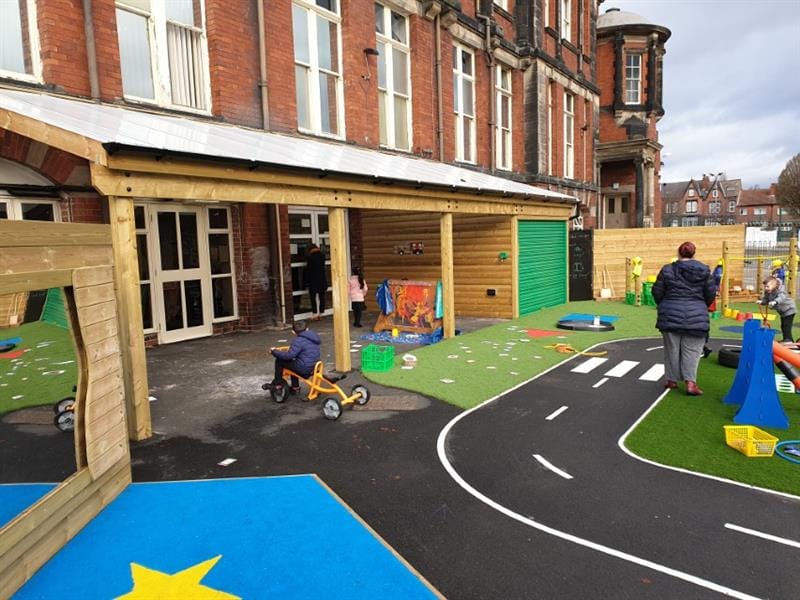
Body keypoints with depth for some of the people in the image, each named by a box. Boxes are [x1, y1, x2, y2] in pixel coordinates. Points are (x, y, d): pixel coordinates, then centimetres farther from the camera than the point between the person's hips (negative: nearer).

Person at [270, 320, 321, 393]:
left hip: (304, 369, -9)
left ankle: (277, 384, 10)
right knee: (293, 363, 33)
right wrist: (291, 348, 35)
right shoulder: (314, 337, 9)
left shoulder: (298, 340, -18)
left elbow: (289, 355, -23)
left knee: (279, 361, 2)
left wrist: (274, 351, -11)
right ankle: (295, 387, 39)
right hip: (314, 366, 9)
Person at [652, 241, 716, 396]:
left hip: (670, 315, 0)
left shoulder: (667, 269, -2)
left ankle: (671, 380, 18)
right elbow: (711, 294, 5)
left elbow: (657, 292, 2)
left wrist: (664, 305, 22)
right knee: (691, 351, 4)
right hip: (695, 316, 0)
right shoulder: (704, 270, 0)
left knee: (672, 349, 10)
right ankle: (690, 383, -2)